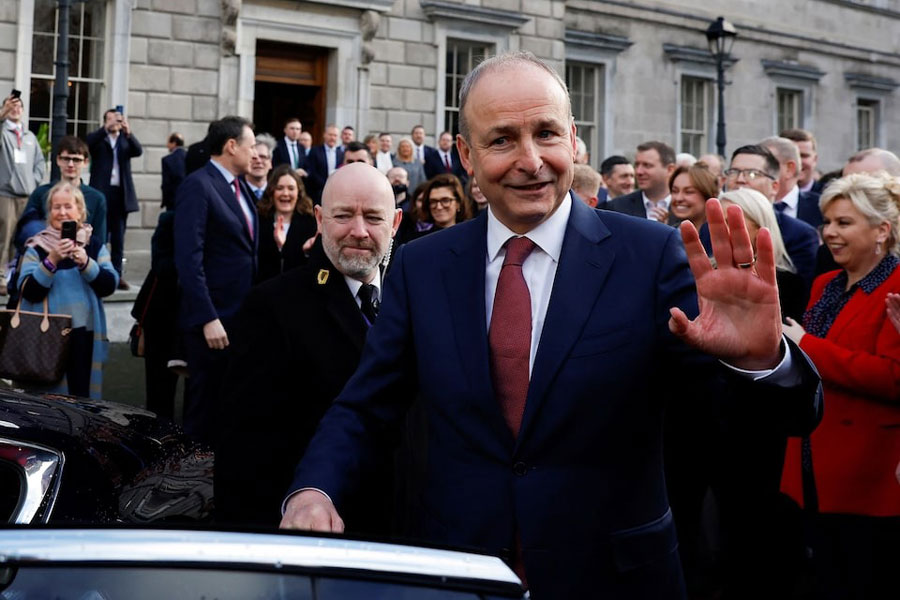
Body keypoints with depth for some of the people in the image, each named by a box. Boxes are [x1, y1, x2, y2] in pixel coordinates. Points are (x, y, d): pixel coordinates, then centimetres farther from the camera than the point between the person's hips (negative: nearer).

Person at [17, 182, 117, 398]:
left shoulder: (95, 247, 7)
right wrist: (52, 260, -20)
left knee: (82, 395, 7)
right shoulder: (37, 248, 1)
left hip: (85, 334, 2)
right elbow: (29, 292, -8)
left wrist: (85, 263, -19)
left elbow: (109, 286, -3)